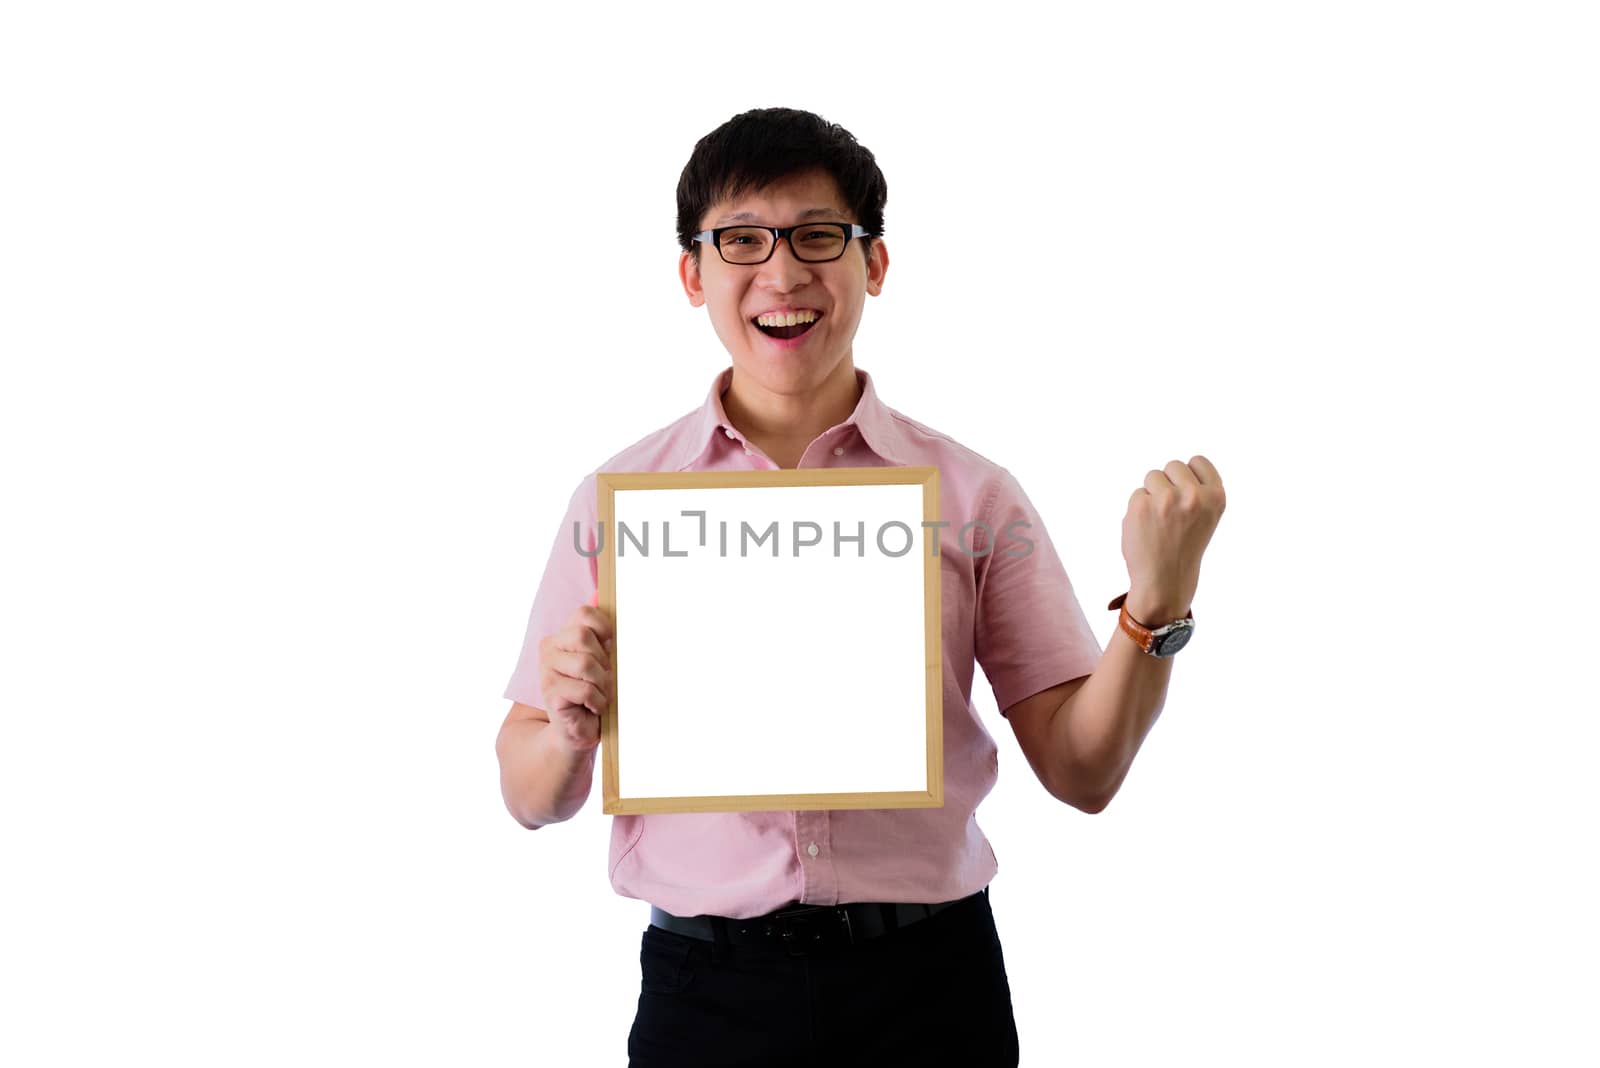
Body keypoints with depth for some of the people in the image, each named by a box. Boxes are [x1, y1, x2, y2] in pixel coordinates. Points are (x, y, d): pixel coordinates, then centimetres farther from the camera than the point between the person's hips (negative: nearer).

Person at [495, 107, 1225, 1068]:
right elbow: (533, 801, 6)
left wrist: (1157, 603, -13)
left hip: (926, 987, 0)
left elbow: (1081, 772, 1)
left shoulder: (972, 496, 3)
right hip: (706, 983, 0)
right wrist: (568, 731, -15)